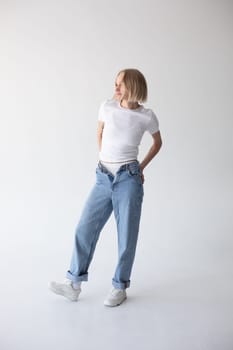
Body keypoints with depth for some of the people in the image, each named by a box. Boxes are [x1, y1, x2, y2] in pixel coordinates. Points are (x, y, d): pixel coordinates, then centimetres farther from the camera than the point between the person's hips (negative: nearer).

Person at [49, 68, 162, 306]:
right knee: (84, 228, 4)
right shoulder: (107, 106, 3)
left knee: (126, 235, 3)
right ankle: (74, 283, 17)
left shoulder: (146, 116, -3)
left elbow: (157, 142, 15)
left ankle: (120, 287, 19)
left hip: (128, 179, -3)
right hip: (103, 178, 3)